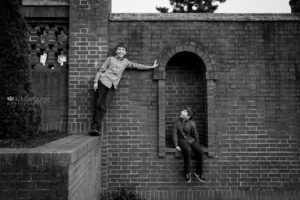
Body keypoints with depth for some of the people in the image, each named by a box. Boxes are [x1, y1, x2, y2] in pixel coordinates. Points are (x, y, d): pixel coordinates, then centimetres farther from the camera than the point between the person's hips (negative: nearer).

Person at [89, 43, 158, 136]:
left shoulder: (126, 62, 17)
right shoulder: (110, 59, 8)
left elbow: (137, 66, 25)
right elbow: (101, 70, 6)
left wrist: (151, 67, 28)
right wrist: (96, 82, -5)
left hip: (112, 87, 2)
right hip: (103, 82, -2)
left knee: (103, 107, -11)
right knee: (98, 105, -8)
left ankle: (96, 128, -8)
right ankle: (95, 127, -5)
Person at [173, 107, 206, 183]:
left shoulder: (192, 123, -6)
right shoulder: (177, 121, 0)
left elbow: (196, 135, 3)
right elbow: (175, 133, 0)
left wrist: (197, 145, 2)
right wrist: (176, 145, -8)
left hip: (192, 140, 1)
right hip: (182, 140, -1)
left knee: (199, 151, -28)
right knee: (188, 150, -34)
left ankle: (198, 172, -10)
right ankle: (187, 173, -19)